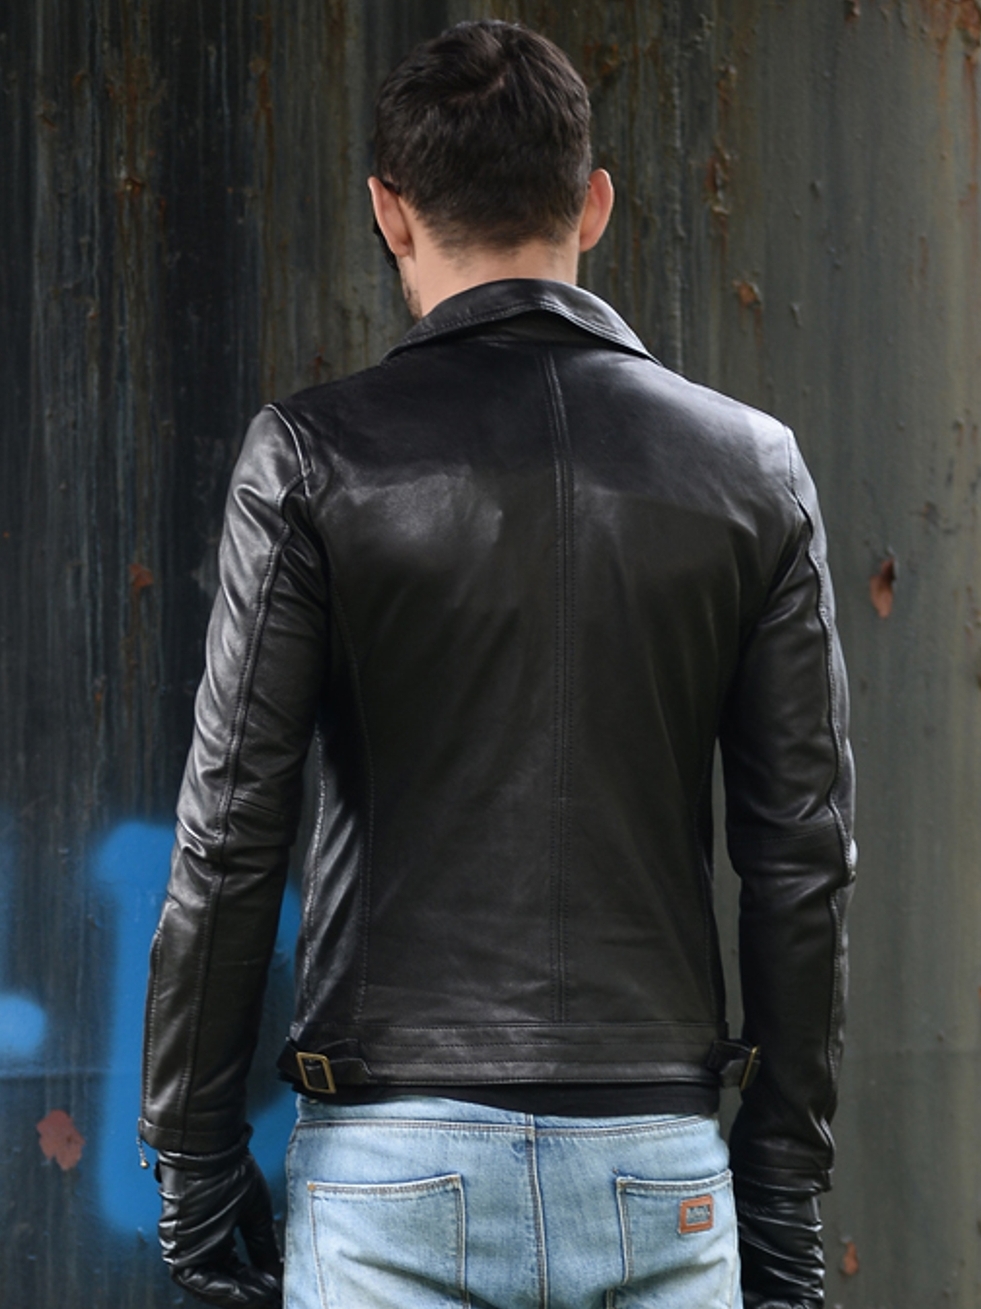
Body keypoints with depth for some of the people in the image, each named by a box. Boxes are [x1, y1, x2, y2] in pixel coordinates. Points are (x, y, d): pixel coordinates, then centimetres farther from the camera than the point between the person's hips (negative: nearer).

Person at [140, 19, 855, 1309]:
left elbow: (231, 833, -4)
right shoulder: (750, 464, 4)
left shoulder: (314, 456, -3)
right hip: (656, 1166, 2)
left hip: (394, 1161, -2)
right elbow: (804, 853, 4)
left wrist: (192, 1149, 4)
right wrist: (785, 1179, 10)